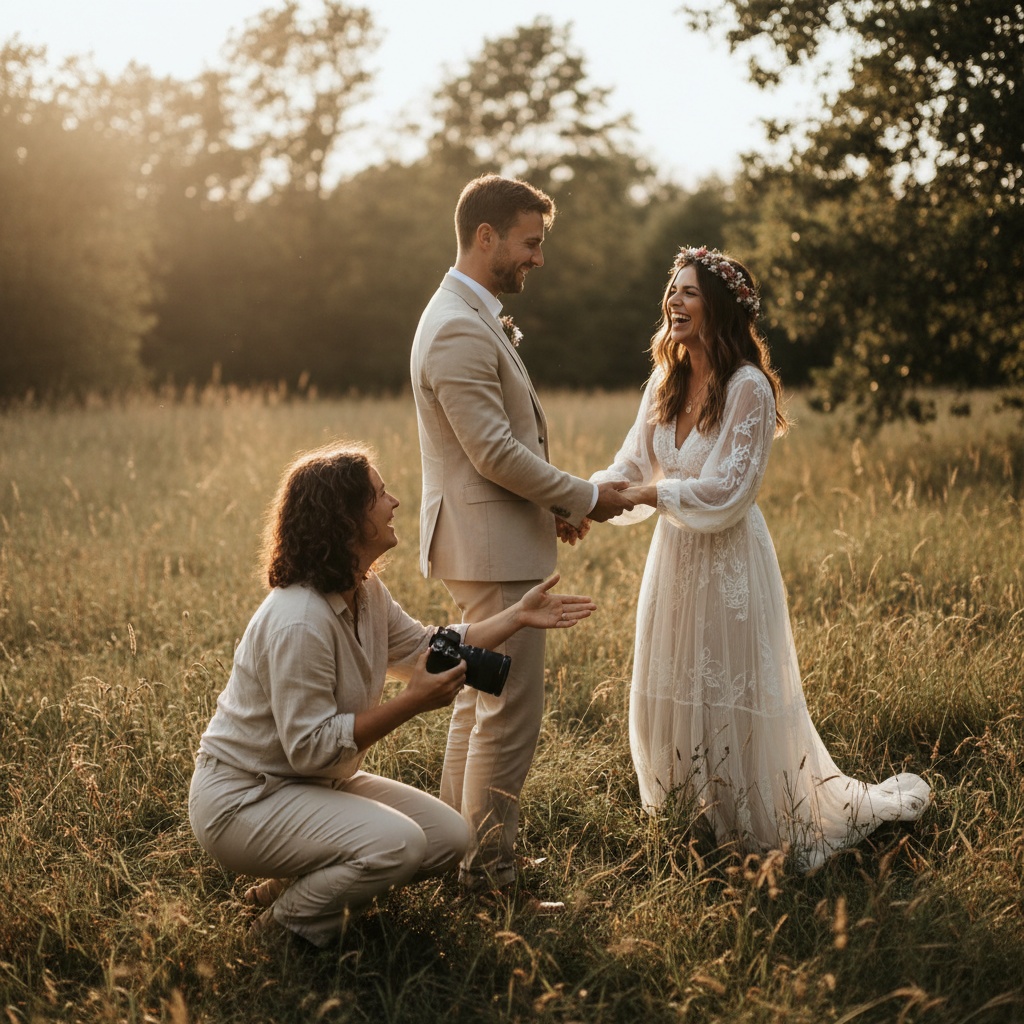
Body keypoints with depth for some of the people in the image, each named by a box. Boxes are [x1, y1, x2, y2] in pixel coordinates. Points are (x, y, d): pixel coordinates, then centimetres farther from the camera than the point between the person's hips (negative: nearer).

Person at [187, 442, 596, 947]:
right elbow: (310, 747, -28)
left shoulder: (365, 592, 2)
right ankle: (290, 920, -4)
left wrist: (519, 616, 8)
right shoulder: (298, 622, -29)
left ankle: (295, 884, 12)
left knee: (450, 837, 4)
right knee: (397, 843, -29)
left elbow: (426, 649, 14)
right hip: (243, 799, -10)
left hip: (319, 782, 10)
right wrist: (411, 703, -28)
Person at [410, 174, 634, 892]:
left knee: (479, 700, 18)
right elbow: (495, 452, -23)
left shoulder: (476, 320, 16)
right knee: (512, 711, -5)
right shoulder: (459, 331, -19)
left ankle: (459, 848, 28)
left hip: (489, 544, 11)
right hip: (492, 547, -11)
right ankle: (487, 867, 4)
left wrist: (552, 502, 10)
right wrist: (584, 498, -12)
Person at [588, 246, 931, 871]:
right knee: (672, 692, 15)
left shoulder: (749, 387, -16)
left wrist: (648, 495, -23)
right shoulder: (666, 383, 6)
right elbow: (632, 467, 3)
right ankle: (695, 805, 35)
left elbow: (729, 492, -20)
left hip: (730, 561, -7)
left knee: (738, 697, 1)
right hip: (674, 557, 7)